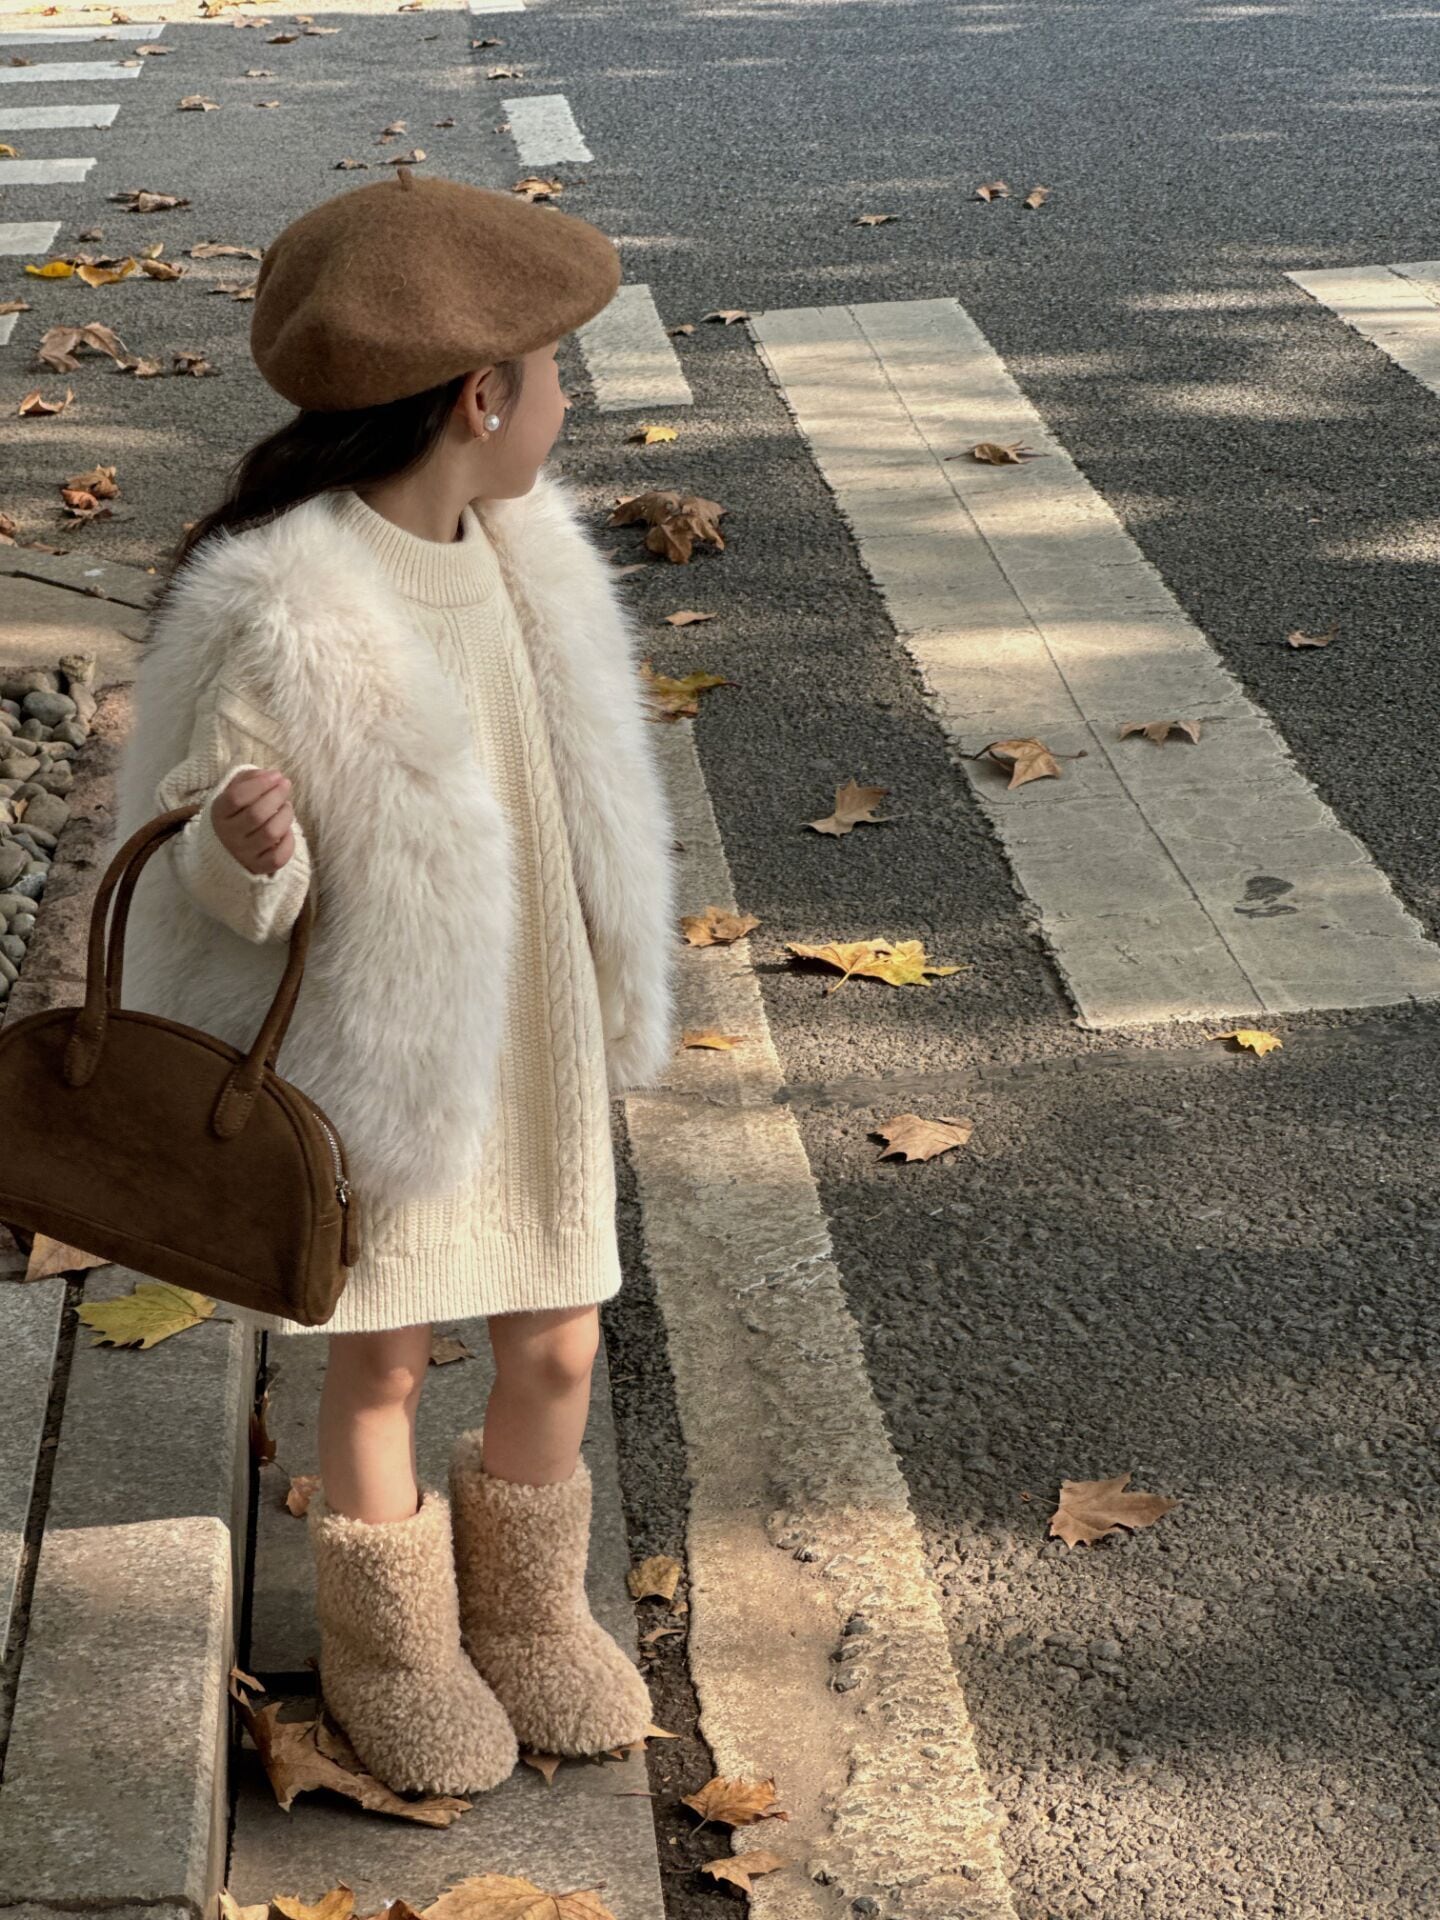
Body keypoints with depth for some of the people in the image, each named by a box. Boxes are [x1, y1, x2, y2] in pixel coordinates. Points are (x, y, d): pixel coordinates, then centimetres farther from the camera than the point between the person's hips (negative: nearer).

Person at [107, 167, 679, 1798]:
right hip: (380, 1057, -6)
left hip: (534, 1051, 6)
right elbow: (213, 860, -15)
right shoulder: (287, 617, -25)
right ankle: (390, 1647, 36)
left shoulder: (517, 546, -3)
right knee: (381, 1365, 12)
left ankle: (524, 1607, 39)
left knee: (557, 1345, 14)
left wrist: (614, 999, 18)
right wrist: (248, 851, -39)